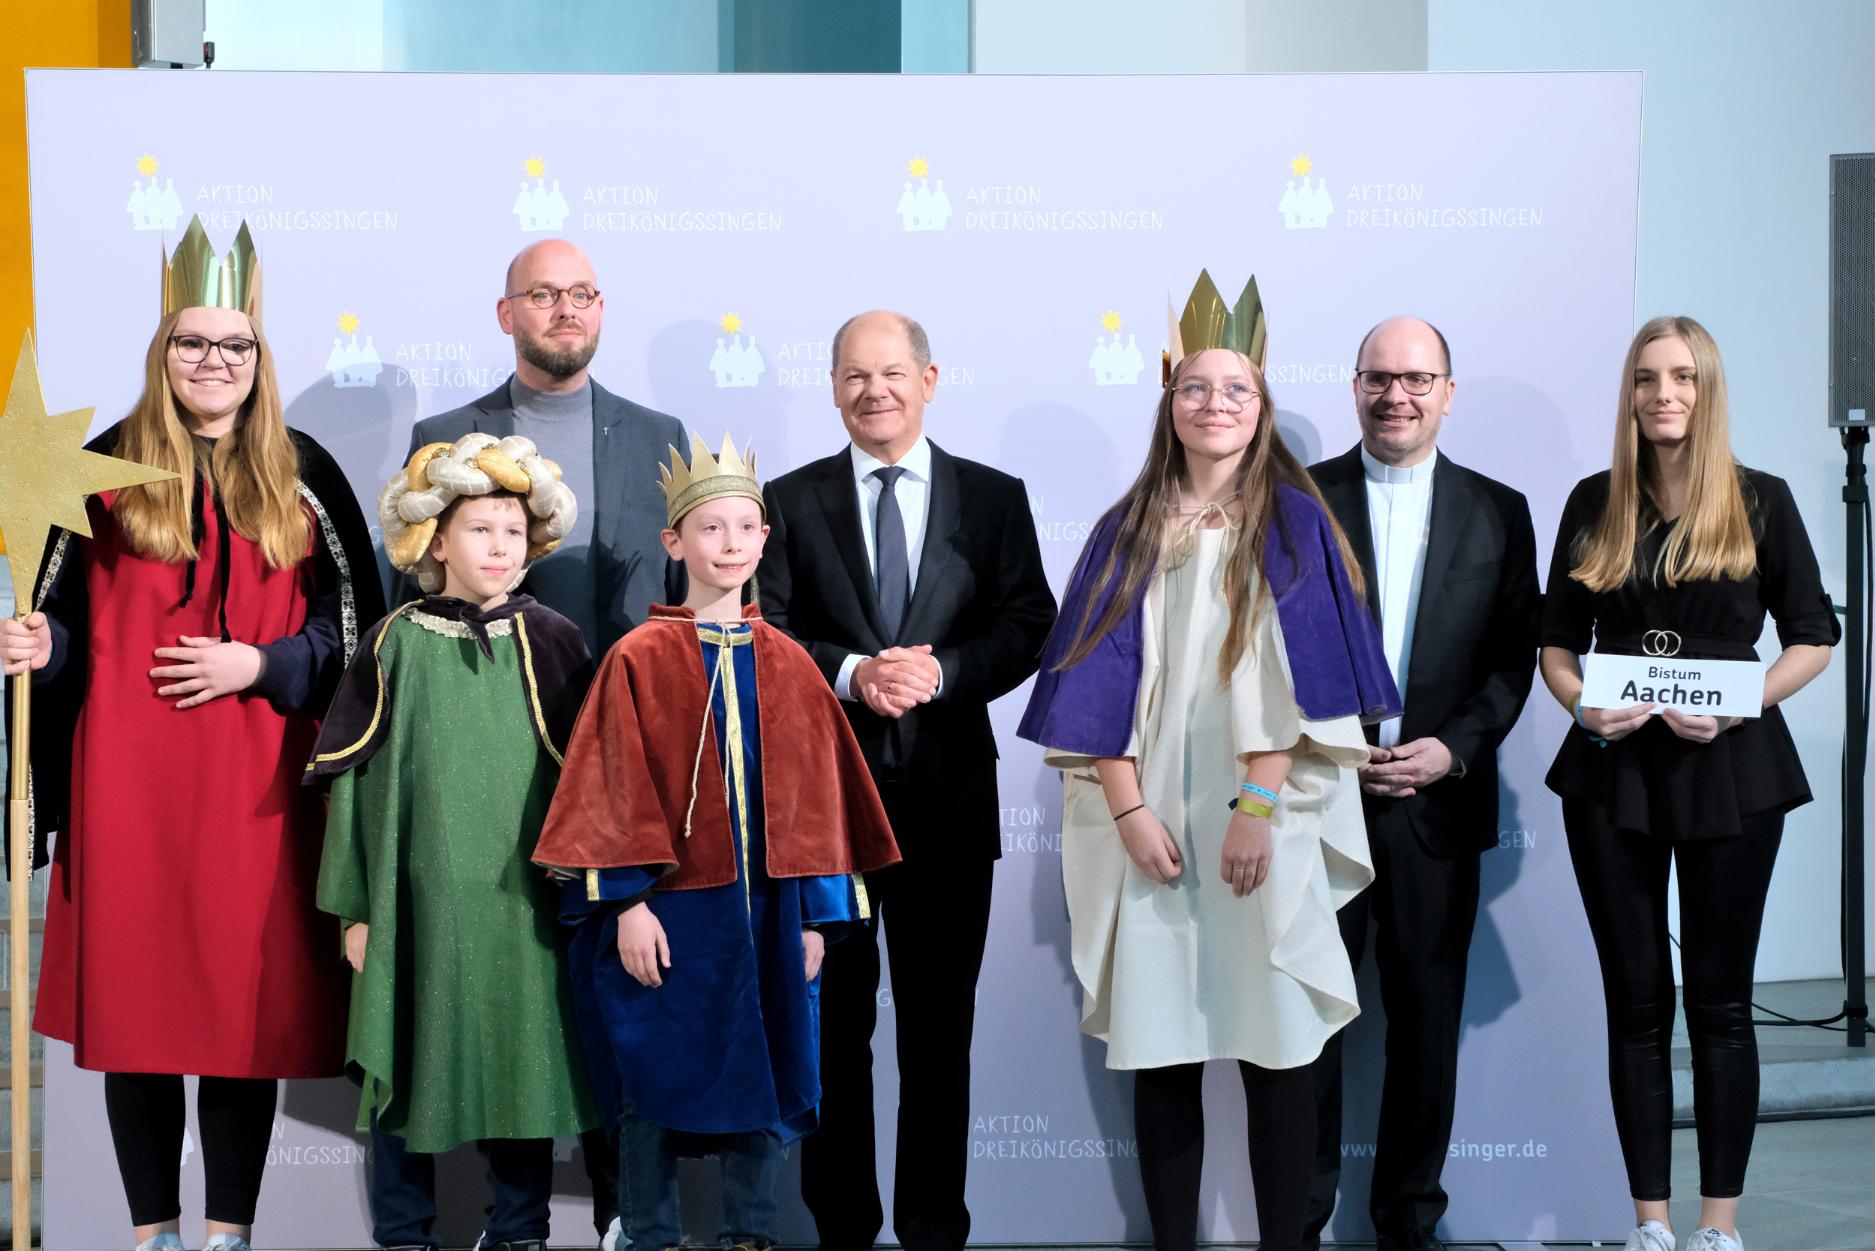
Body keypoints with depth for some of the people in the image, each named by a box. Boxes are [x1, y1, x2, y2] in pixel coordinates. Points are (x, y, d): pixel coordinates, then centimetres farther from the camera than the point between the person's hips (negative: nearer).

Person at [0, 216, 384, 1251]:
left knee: (247, 990, 3)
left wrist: (259, 665, -8)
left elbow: (351, 621, 6)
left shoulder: (301, 475, 7)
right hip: (128, 772, 0)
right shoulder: (108, 469, 4)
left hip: (256, 776, 1)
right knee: (134, 984, 3)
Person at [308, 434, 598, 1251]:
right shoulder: (396, 645, 0)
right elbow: (354, 777, 1)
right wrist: (355, 905, -2)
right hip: (423, 901, -1)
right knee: (409, 1066, 5)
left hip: (525, 903, 1)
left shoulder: (551, 645, 3)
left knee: (522, 1065, 6)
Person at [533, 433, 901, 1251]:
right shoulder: (639, 659, -4)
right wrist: (628, 902, -12)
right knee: (657, 1082, 4)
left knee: (761, 1076, 9)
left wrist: (817, 911, 4)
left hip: (766, 907, 3)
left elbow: (814, 791, 8)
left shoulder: (787, 663, 6)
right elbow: (617, 789, -6)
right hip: (670, 907, -3)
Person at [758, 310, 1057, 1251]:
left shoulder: (994, 498, 6)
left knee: (940, 1028, 7)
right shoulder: (791, 501, 5)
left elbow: (1028, 626, -1)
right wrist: (851, 676, -19)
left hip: (947, 794, 0)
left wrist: (940, 671, -17)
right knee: (831, 1025, 8)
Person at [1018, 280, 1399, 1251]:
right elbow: (1100, 676, 3)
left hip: (1266, 825, -2)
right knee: (1161, 1046, 2)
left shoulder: (1291, 523, 5)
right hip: (1150, 823, 2)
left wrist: (1258, 805, -14)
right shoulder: (1128, 532, 11)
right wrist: (1128, 810, -9)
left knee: (1275, 1044, -2)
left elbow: (1301, 671, -4)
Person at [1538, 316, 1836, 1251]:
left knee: (1720, 1000, 3)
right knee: (1636, 1000, 5)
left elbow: (1812, 637, 2)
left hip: (1728, 772, -2)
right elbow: (1557, 641, 10)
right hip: (1613, 770, 2)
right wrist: (1582, 704, -10)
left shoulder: (1760, 501, 0)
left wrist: (1740, 706, -14)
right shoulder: (1595, 505, 6)